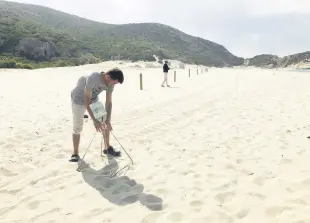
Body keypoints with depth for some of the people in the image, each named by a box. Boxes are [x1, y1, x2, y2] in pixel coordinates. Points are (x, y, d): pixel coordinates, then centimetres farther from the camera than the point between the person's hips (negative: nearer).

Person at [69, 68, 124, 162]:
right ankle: (75, 153, 13)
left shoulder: (110, 82, -19)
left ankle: (107, 148, 16)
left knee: (105, 123, 1)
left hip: (94, 99, 6)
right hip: (78, 99, -5)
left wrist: (108, 119, -21)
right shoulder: (92, 79, -38)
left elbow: (108, 102, -13)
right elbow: (86, 102, -34)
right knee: (77, 128, -4)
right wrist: (94, 120, -36)